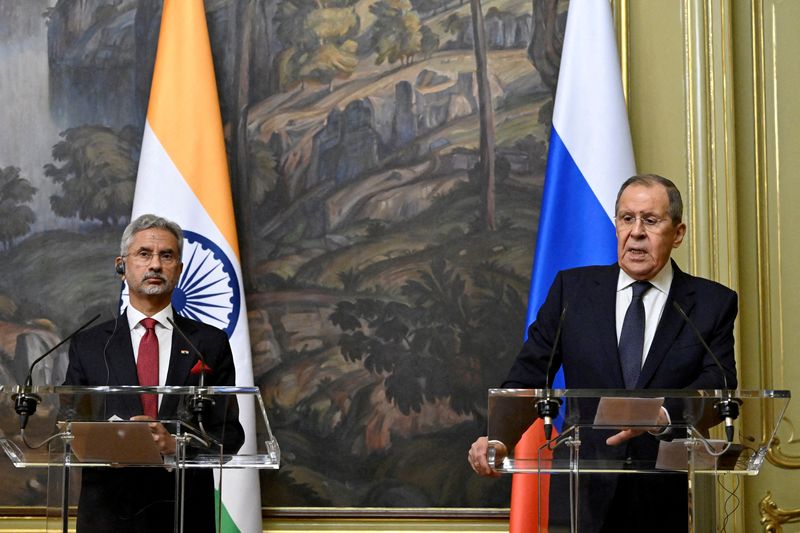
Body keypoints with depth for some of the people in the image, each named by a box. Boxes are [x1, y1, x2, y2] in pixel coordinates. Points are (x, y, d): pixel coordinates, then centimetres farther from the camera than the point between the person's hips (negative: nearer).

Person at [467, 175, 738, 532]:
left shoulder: (713, 303, 4)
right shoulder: (572, 289, 8)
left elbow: (720, 383, -10)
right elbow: (528, 374, 4)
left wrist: (661, 416, -31)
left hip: (667, 502, 0)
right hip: (581, 499, 1)